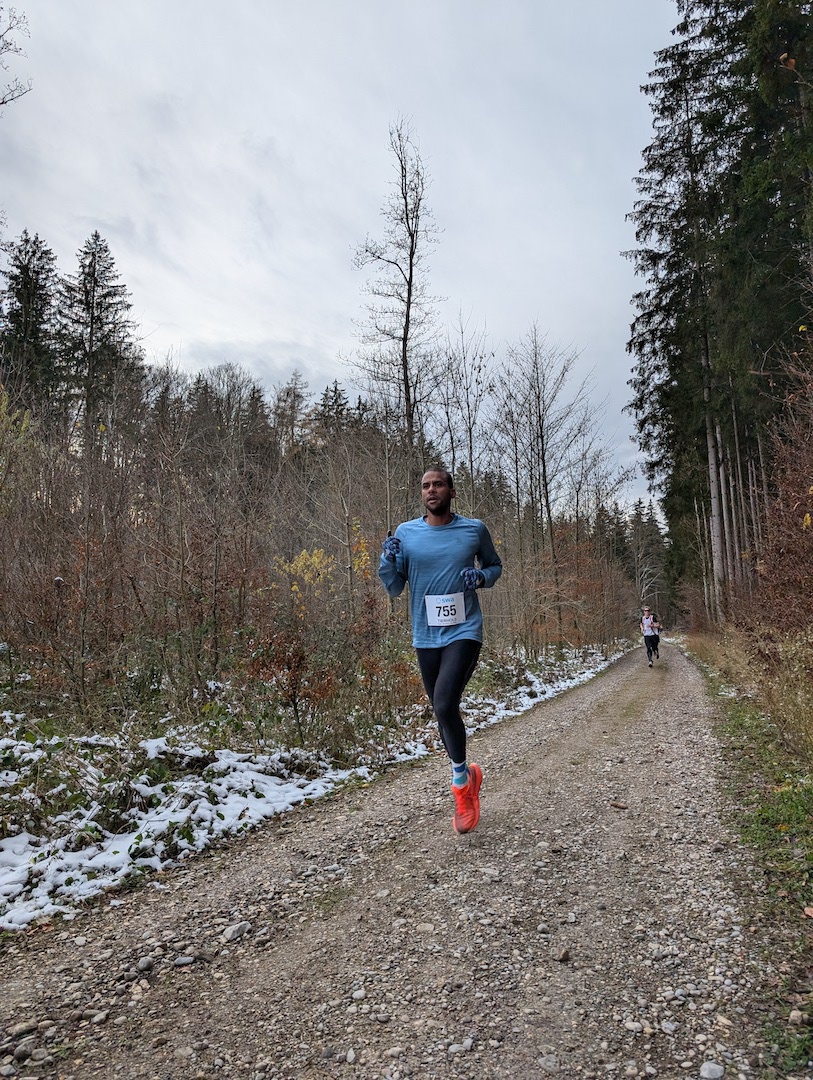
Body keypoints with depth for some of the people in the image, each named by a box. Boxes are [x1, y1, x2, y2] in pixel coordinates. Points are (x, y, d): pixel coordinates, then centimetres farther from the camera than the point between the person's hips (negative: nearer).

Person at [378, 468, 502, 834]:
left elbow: (495, 566, 15)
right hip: (426, 637, 3)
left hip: (464, 632, -3)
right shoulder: (405, 533, 2)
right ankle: (468, 774, 38)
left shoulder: (474, 529, -1)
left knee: (444, 705, -20)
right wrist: (389, 561, -14)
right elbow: (394, 588, 6)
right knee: (442, 712, 13)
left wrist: (482, 577, -8)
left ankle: (461, 781, 5)